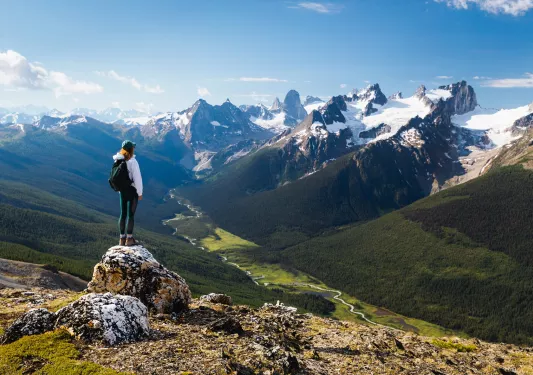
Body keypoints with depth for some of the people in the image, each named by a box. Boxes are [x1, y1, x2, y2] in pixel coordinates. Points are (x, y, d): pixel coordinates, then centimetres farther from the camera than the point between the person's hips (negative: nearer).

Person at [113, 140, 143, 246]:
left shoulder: (118, 161, 1)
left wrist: (120, 189, 18)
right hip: (132, 190, -6)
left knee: (123, 214, 12)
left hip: (122, 190, 6)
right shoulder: (132, 162, -18)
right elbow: (137, 178, -18)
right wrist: (140, 193, -8)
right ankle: (129, 239, 8)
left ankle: (122, 239, 18)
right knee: (131, 214, 2)